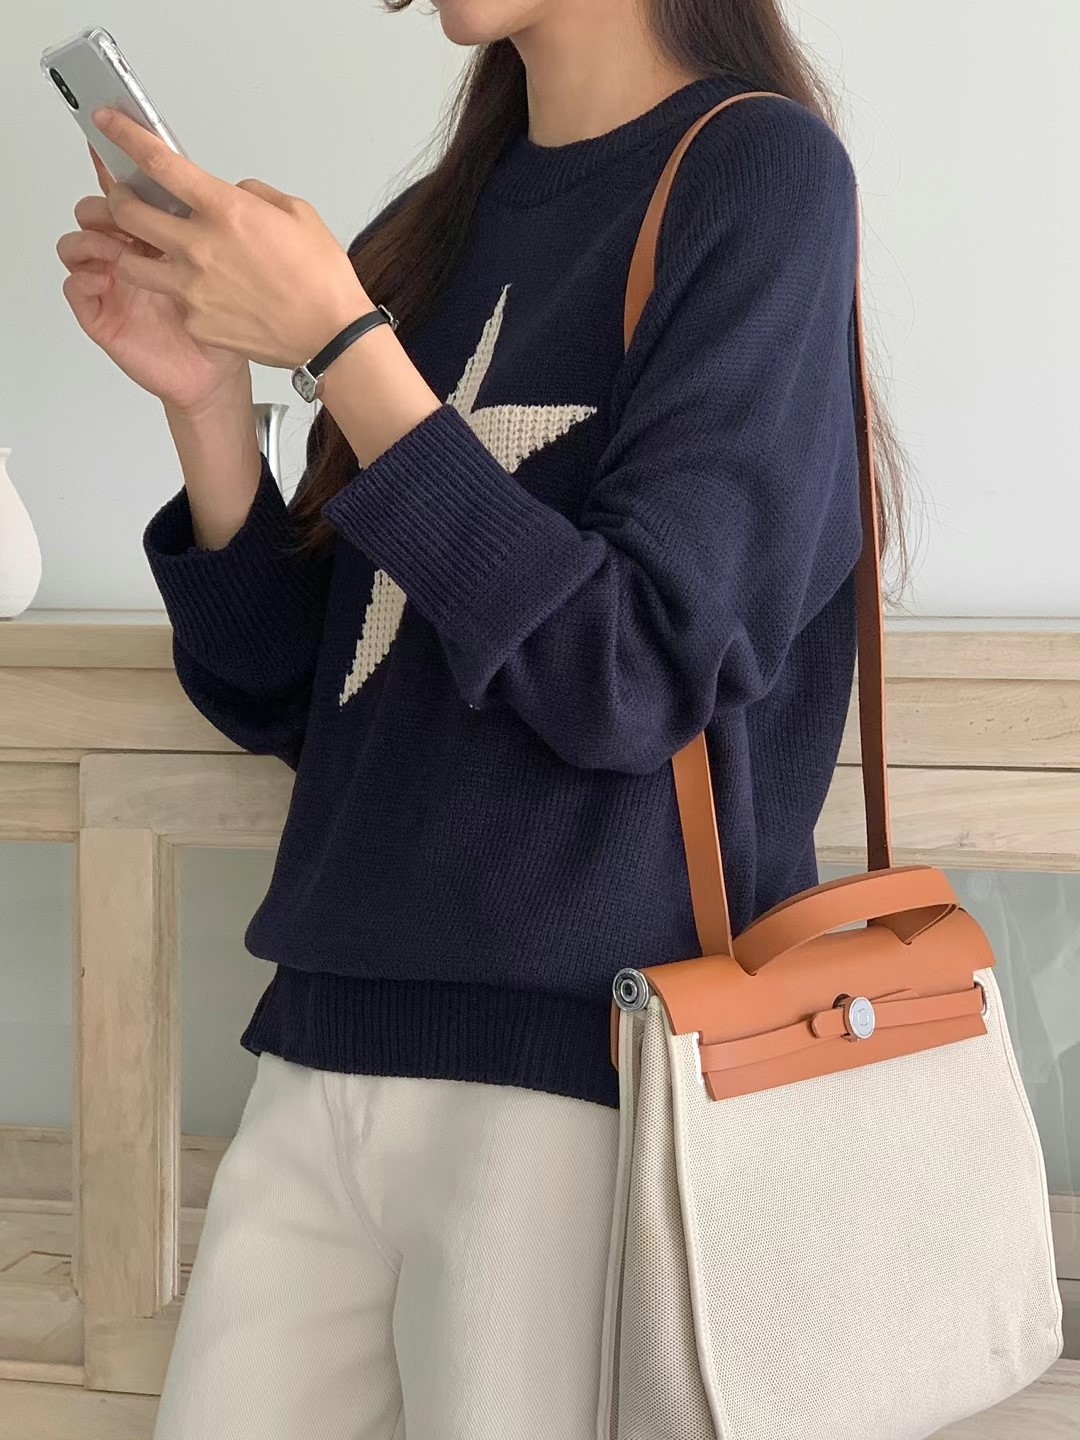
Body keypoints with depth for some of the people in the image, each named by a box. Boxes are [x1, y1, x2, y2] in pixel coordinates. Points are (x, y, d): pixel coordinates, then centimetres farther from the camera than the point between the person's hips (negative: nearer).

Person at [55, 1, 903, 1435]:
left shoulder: (758, 170, -5)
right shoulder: (428, 234, 13)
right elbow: (285, 700, 13)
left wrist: (339, 340, -14)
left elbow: (639, 673, -14)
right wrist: (207, 400, -2)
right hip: (326, 1049, 6)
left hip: (581, 1059, -6)